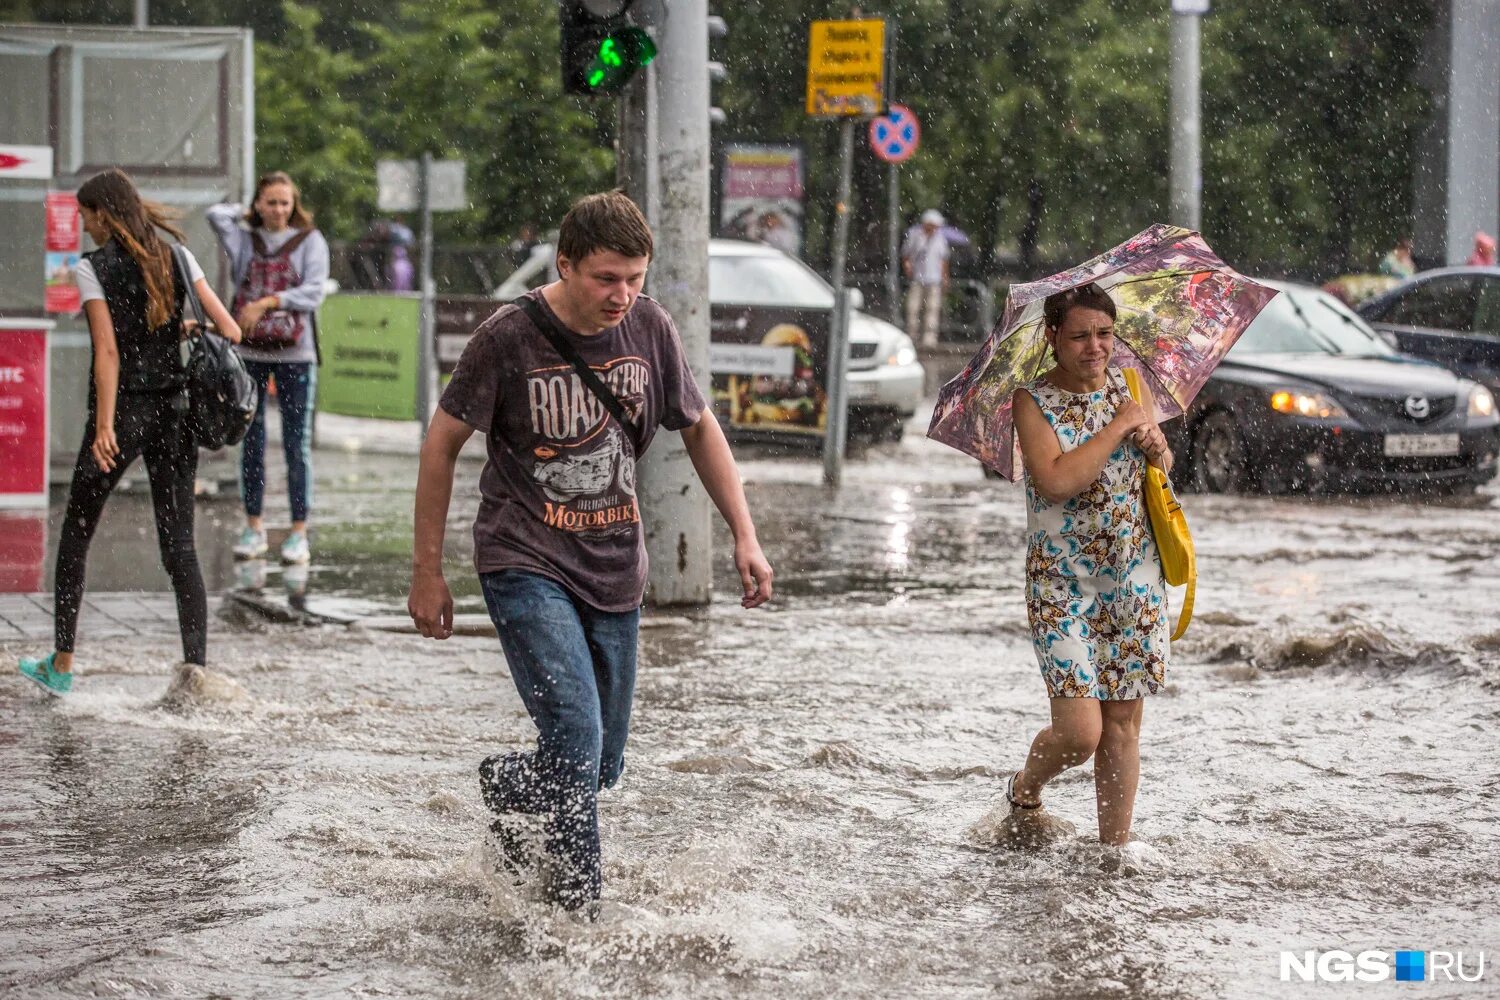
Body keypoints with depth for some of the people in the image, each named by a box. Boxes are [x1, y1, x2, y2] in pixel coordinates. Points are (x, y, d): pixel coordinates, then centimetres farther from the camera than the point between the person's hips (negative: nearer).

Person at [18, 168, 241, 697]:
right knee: (179, 545, 4)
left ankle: (61, 664, 19)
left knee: (76, 534, 13)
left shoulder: (93, 268, -8)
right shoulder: (176, 256, 5)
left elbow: (108, 351, -16)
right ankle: (197, 668, -6)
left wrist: (104, 428, -17)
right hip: (176, 411, 4)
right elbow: (229, 329, 1)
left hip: (123, 412, -4)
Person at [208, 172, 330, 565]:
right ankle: (254, 529, 13)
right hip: (249, 353, 2)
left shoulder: (310, 241, 3)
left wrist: (267, 302, -19)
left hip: (295, 355, -2)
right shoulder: (244, 240, 9)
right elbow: (217, 214, -8)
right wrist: (248, 211, 9)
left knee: (297, 445, -1)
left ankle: (299, 533, 2)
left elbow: (313, 292, -9)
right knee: (251, 444, 6)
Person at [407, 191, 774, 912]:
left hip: (614, 569, 5)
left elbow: (698, 427, 13)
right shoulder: (509, 337, -14)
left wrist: (745, 535, 7)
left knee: (601, 769, 9)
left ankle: (507, 785, 39)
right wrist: (427, 573, -2)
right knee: (576, 739, -20)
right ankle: (577, 910, -9)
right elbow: (442, 445, -4)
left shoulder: (649, 330, -2)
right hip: (526, 563, -5)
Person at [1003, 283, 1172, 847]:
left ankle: (1114, 847, 16)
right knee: (1080, 731, -11)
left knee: (1123, 724, 5)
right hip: (1063, 585, -5)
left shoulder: (1126, 387, 7)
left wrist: (1155, 446, -3)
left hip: (1134, 578, 5)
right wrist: (1120, 426, -18)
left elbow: (1162, 470, 20)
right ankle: (1025, 789, 20)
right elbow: (1056, 481, -23)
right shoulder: (1033, 401, -8)